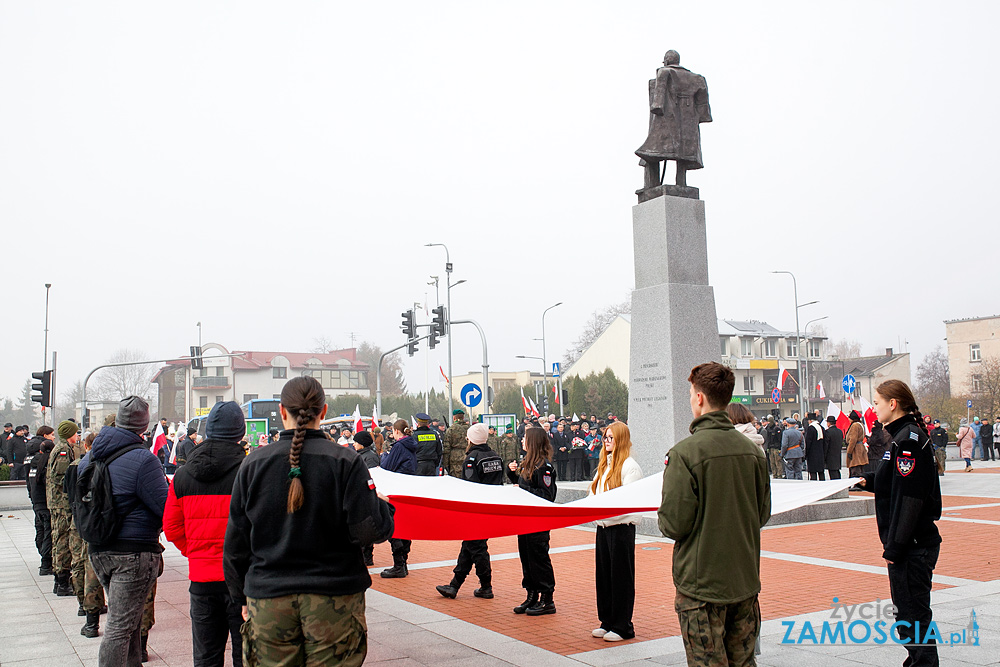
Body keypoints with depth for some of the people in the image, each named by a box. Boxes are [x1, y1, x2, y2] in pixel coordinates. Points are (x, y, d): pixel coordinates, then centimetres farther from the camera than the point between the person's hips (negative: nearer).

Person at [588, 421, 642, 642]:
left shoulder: (629, 466, -10)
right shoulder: (604, 465, 15)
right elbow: (594, 492, 16)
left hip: (621, 527, -8)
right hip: (603, 526, 8)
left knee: (621, 577, 0)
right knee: (603, 574, 13)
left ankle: (623, 627, 9)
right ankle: (607, 622, 24)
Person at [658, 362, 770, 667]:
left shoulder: (685, 452, -17)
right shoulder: (752, 450, 1)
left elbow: (675, 524, -18)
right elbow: (762, 514, 9)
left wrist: (662, 517, 4)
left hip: (702, 582, -5)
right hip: (745, 581, 6)